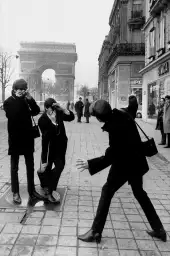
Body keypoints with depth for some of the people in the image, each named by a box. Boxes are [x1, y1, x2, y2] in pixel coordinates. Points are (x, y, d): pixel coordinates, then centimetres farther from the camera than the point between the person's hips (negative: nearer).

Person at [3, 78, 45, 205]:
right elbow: (12, 115, -18)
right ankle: (16, 193, 14)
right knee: (14, 167, 5)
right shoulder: (8, 102, -4)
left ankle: (32, 190, 23)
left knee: (30, 166, 11)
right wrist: (18, 98, -17)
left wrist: (30, 99, -14)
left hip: (28, 137, 4)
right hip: (15, 138, -4)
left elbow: (36, 111, -4)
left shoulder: (26, 100, 8)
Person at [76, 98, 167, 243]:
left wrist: (90, 164, -28)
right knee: (139, 193, 21)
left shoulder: (116, 128, -31)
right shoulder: (122, 114, -7)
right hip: (136, 161, 9)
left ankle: (95, 232, 8)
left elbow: (111, 156, -27)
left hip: (124, 164, -9)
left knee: (107, 191, 2)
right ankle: (159, 229, 28)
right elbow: (132, 107, 19)